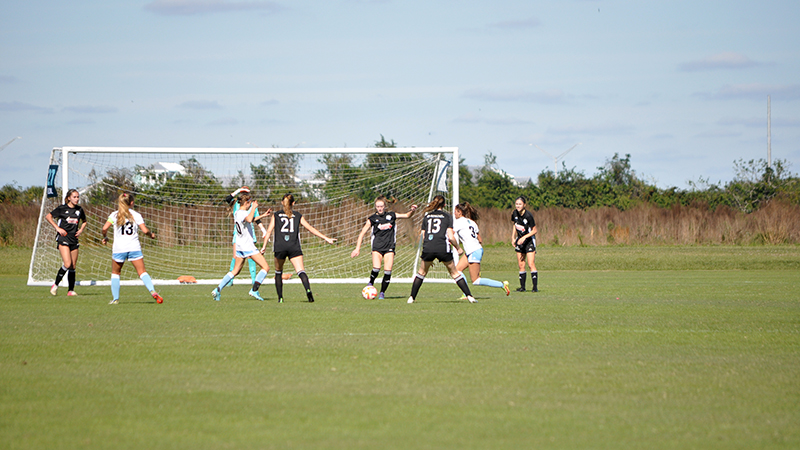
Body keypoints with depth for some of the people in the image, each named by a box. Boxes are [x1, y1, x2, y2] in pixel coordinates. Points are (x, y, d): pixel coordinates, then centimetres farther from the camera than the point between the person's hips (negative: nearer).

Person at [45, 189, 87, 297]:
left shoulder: (79, 210, 10)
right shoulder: (62, 208, -4)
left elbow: (84, 221, 28)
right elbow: (48, 216, 1)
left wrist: (81, 230, 9)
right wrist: (57, 228, -8)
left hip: (74, 239, 5)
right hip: (63, 239, -5)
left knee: (73, 266, 4)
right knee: (67, 264, -18)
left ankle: (71, 290, 10)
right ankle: (55, 285, -3)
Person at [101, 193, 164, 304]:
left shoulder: (115, 215, 4)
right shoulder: (136, 215, 3)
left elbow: (105, 228, -5)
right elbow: (145, 230, -3)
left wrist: (105, 237, 14)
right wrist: (151, 235, 18)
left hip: (119, 248, 0)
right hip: (134, 247, 0)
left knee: (115, 273, 16)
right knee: (142, 272, -2)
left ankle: (115, 298, 12)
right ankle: (153, 291, -22)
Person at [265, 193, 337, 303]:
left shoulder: (276, 215, 14)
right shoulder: (298, 216, 15)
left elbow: (269, 231, 7)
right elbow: (310, 228, 14)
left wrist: (264, 246, 8)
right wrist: (326, 238, 17)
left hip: (280, 247, 0)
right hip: (294, 248, 0)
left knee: (278, 272, 18)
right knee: (301, 271, -12)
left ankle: (280, 297, 14)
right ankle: (308, 289, -37)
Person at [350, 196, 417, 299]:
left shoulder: (391, 215, 8)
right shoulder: (372, 219, 4)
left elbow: (407, 216, 20)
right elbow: (362, 233, 6)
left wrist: (412, 210, -2)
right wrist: (357, 248, 0)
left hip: (389, 247, 1)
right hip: (377, 247, -1)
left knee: (388, 270, -12)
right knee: (376, 268, -22)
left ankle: (382, 293, 2)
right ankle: (370, 284, 7)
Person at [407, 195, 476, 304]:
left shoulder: (427, 216, 16)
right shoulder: (447, 216, 8)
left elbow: (423, 236, 16)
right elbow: (450, 237, -2)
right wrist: (458, 248, 16)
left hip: (428, 248, 2)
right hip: (443, 249, -2)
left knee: (422, 272, 21)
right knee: (454, 272, 11)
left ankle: (412, 297, 16)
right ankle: (469, 296, 6)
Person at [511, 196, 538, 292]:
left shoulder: (528, 215, -21)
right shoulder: (515, 213, -3)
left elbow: (534, 231, -15)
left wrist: (524, 237, -25)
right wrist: (513, 238, 8)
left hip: (529, 241, -6)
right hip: (520, 241, 6)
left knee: (531, 264, -14)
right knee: (521, 265, 5)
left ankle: (535, 287, -13)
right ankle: (522, 287, 11)